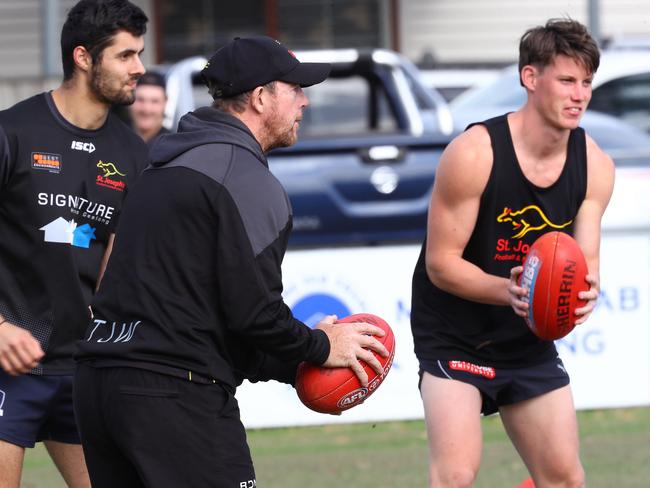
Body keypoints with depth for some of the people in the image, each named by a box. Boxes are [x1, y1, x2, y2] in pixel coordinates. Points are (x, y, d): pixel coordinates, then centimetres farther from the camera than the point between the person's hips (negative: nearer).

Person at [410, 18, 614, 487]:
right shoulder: (474, 153, -22)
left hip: (530, 339, 6)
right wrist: (507, 290, -37)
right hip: (454, 338, -6)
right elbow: (441, 262, -19)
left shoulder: (595, 166, -6)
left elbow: (585, 263, -4)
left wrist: (584, 292, -30)